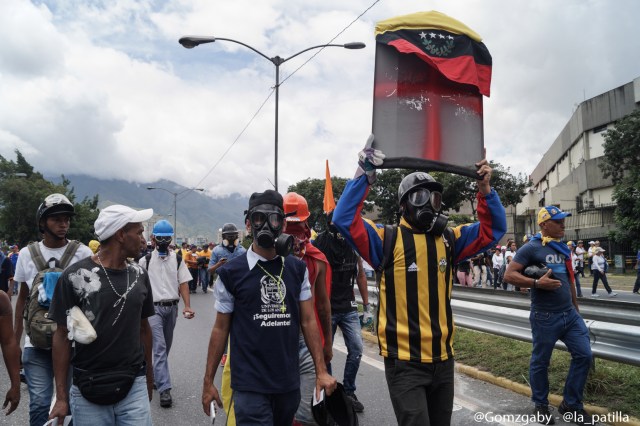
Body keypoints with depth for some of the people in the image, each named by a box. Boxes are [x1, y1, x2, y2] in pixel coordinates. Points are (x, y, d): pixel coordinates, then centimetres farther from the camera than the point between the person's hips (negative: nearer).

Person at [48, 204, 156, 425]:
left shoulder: (139, 275, 3)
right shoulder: (75, 276, -9)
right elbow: (62, 335, -5)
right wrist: (61, 396, -4)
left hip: (135, 387, 3)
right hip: (88, 391, -3)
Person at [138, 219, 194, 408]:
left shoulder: (177, 260, 4)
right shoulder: (146, 260, -1)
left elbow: (183, 284, 2)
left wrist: (187, 306, -8)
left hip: (172, 307, 3)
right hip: (153, 308, -3)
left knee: (165, 346, 14)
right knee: (159, 347, -10)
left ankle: (156, 375, 34)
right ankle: (164, 389, -12)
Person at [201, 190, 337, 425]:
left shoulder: (298, 269, 4)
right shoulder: (231, 272, -4)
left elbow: (308, 321, 5)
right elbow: (221, 328, 1)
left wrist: (321, 371, 1)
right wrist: (208, 381, 2)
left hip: (289, 382, 4)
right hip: (250, 385, -3)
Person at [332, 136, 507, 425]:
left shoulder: (448, 240, 9)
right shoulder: (387, 240, -6)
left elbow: (493, 229, 14)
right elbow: (344, 219, -17)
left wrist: (485, 190, 1)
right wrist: (364, 175, -20)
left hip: (442, 358, 6)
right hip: (405, 361, -6)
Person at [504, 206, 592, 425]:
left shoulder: (563, 248, 12)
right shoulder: (531, 248, -11)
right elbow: (509, 275, -16)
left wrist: (576, 309, 22)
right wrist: (537, 283, -26)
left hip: (570, 314, 7)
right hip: (545, 317, -7)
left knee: (583, 355, 5)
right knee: (540, 362, 6)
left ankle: (571, 404, 21)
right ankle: (541, 405, 26)